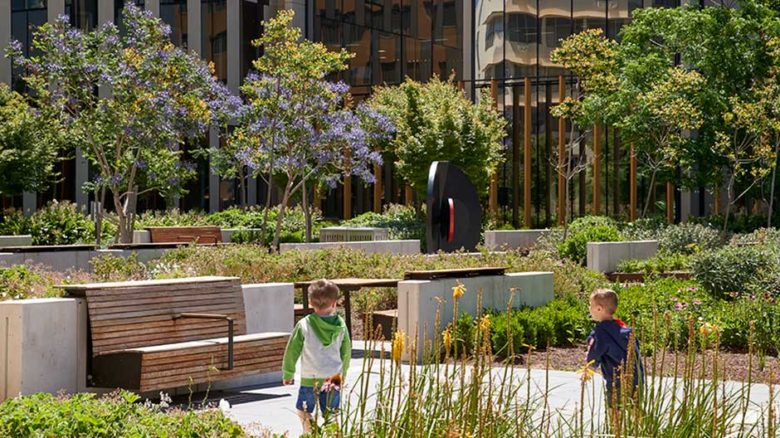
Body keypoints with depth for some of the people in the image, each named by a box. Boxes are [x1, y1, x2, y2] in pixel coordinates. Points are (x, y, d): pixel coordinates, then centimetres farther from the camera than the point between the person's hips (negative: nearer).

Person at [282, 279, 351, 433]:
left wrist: (288, 374, 12)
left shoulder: (304, 325, -9)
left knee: (304, 412, 15)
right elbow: (346, 352, 9)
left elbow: (292, 351, -2)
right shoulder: (341, 325, -2)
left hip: (310, 379, -2)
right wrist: (342, 374, 26)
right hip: (334, 378, 2)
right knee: (331, 415, 12)